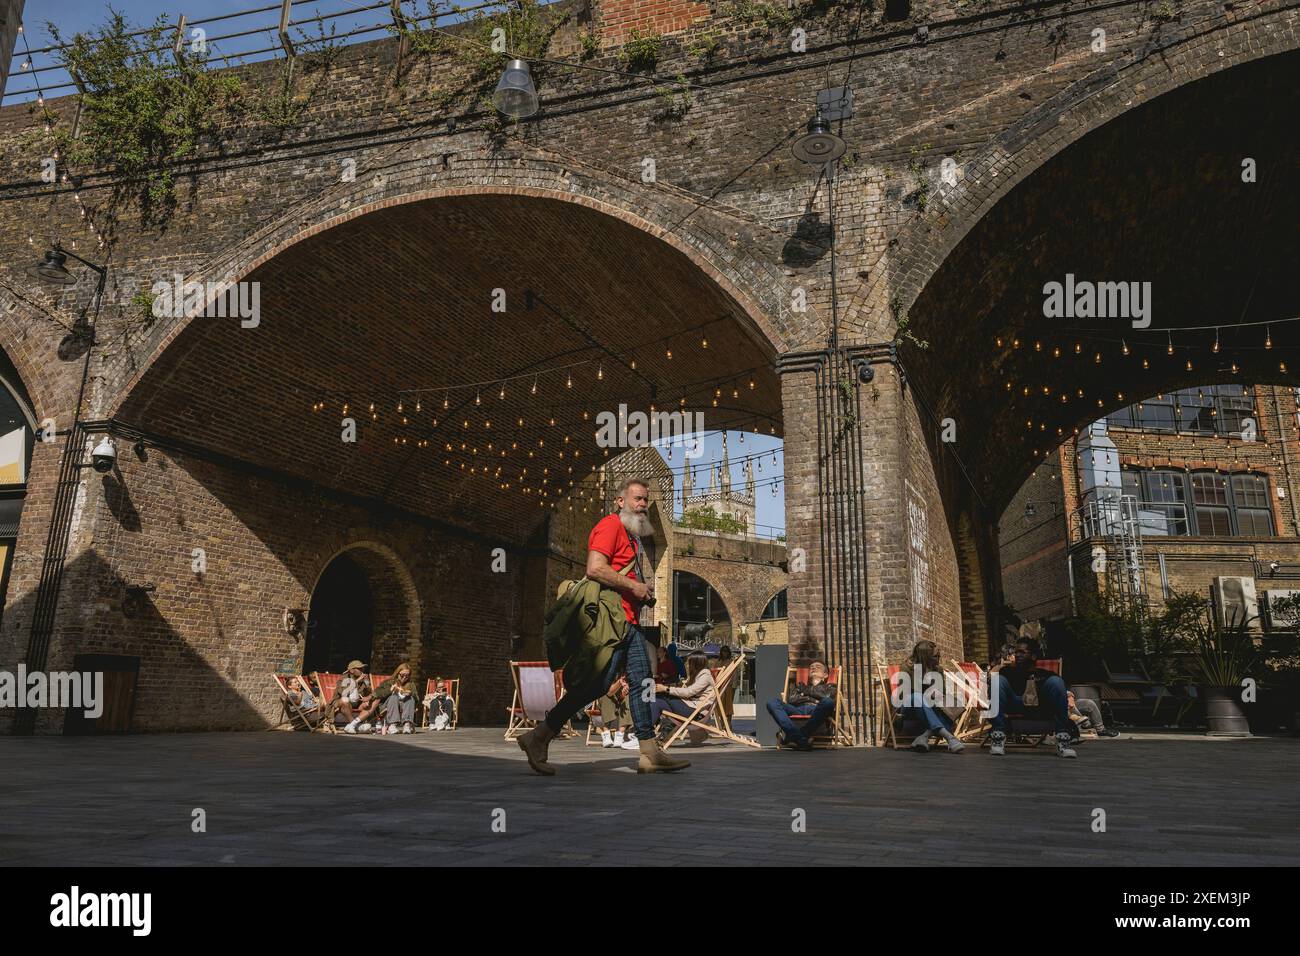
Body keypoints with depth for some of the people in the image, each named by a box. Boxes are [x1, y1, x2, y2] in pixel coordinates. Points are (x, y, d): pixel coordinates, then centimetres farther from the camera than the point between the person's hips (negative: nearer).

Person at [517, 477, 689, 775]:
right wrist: (633, 586, -15)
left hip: (628, 622, 10)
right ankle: (538, 738, -6)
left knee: (642, 683, 5)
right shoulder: (610, 525, -6)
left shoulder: (631, 535, 25)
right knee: (598, 683, -12)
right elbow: (595, 569, -20)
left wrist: (643, 593, 16)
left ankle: (650, 753, 7)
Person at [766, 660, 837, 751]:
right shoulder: (800, 686, 38)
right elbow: (790, 700, 17)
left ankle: (791, 737, -37)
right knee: (772, 702, -28)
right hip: (797, 710, 2)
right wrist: (810, 698, 11)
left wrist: (808, 692, 17)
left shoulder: (829, 687, 34)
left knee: (827, 702, -39)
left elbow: (828, 698, 10)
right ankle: (801, 740, -41)